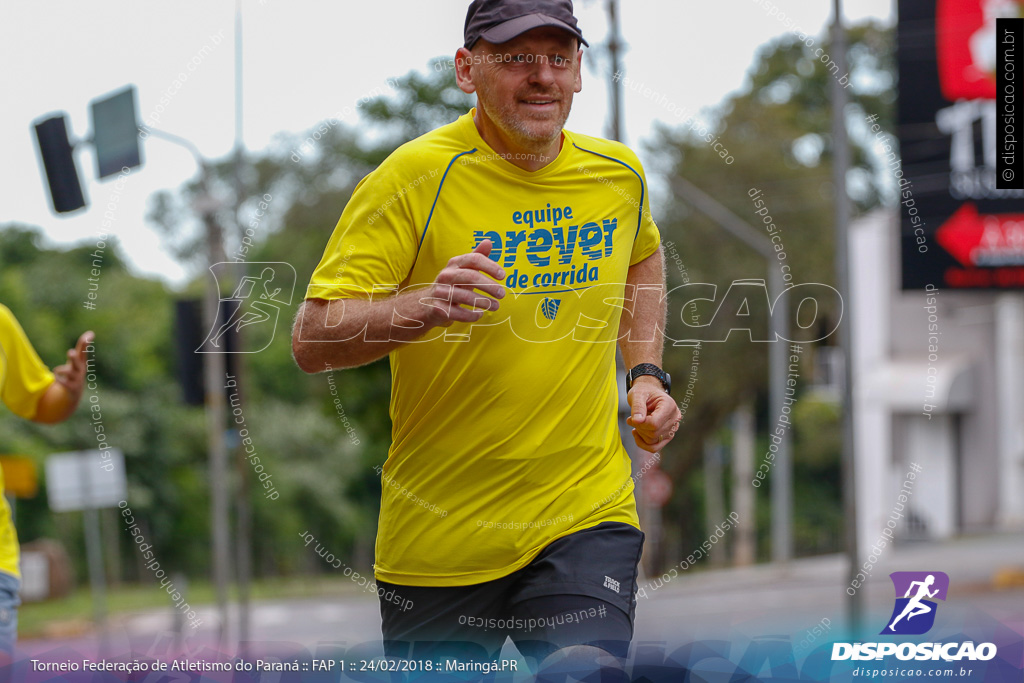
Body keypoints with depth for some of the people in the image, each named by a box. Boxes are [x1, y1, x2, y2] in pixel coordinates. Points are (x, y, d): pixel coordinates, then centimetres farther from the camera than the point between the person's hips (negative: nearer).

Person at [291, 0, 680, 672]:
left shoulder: (619, 172, 3)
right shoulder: (414, 176, -11)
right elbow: (312, 340, -15)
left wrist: (646, 372, 15)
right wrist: (424, 306, -31)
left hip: (586, 514, 2)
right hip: (438, 534, -2)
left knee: (587, 668, -23)